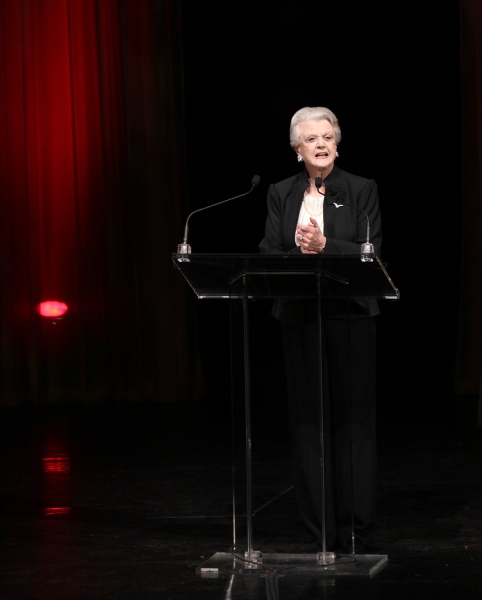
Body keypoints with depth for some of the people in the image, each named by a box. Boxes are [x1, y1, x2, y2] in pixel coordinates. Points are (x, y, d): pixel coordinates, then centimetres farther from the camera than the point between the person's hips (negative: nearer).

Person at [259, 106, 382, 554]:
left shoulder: (361, 190, 2)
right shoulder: (281, 194, 10)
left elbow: (372, 253, -6)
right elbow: (268, 253, 3)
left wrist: (325, 245, -19)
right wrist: (300, 251, -16)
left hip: (349, 316, -2)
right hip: (300, 317, 3)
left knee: (353, 420, -2)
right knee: (307, 421, 2)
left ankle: (356, 533, 3)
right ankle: (320, 533, 8)